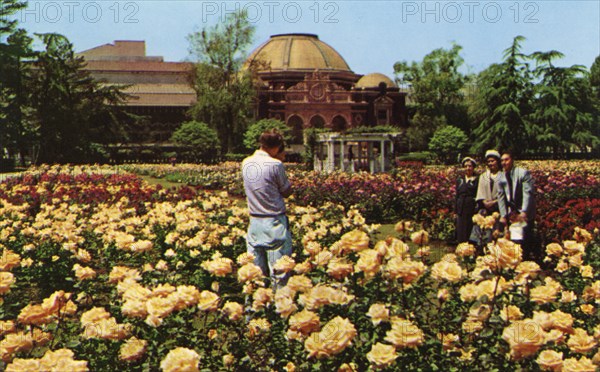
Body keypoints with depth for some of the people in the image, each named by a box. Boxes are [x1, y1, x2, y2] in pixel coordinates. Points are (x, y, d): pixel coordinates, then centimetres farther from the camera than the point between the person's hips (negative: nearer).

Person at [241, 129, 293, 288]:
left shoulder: (246, 163, 5)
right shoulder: (275, 164, -15)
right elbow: (287, 192, -3)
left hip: (254, 220, 6)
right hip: (275, 222, -6)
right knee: (279, 270, 0)